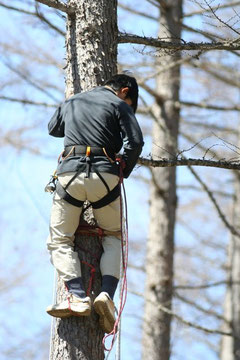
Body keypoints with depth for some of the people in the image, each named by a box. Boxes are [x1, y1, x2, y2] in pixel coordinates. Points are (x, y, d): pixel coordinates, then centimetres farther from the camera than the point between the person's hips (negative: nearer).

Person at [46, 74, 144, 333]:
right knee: (113, 238, 16)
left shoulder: (70, 103, 22)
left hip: (69, 173, 2)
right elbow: (135, 142, -4)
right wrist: (123, 173, 9)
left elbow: (53, 129, 40)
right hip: (104, 175, -2)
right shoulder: (119, 104, 8)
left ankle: (78, 297, -10)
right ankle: (106, 294, -5)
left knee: (59, 241, 9)